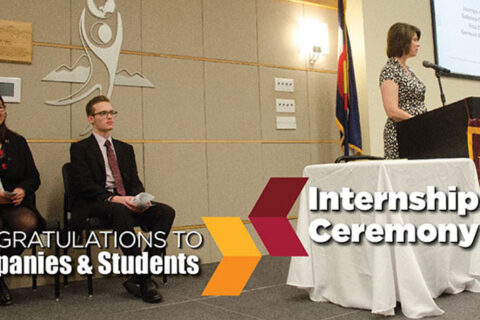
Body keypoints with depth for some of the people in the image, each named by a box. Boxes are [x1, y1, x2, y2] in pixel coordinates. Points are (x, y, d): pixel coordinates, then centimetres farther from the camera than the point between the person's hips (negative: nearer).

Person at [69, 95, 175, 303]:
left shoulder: (125, 148, 23)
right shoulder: (80, 148, 6)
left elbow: (135, 182, 15)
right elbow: (84, 185, -7)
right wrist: (112, 198, -23)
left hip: (125, 202, 6)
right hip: (95, 205, -5)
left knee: (166, 212, -20)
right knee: (120, 211, -39)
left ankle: (139, 275, -22)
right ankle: (144, 280, -35)